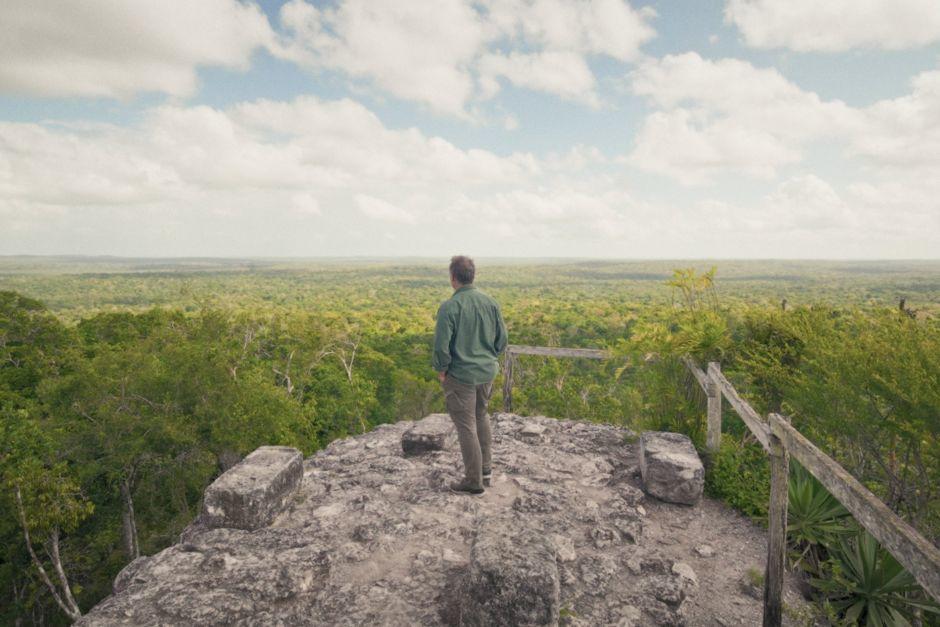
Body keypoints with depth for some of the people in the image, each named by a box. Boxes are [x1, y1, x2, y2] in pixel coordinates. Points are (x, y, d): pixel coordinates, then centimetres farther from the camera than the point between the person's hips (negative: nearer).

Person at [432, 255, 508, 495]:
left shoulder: (449, 307, -18)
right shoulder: (490, 302, -2)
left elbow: (441, 346, -19)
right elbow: (502, 340, 4)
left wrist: (441, 370, -3)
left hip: (460, 375, -6)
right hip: (487, 372, 6)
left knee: (466, 426, 6)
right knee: (480, 416, 25)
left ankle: (474, 480, 17)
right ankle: (485, 468, 33)